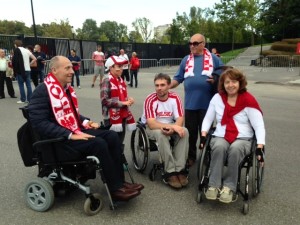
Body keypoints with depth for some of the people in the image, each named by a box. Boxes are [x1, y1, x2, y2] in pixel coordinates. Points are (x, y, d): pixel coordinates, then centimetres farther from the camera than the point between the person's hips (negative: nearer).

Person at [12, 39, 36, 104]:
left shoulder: (16, 50, -5)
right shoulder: (27, 50, 11)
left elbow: (14, 60, -13)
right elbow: (34, 59, 8)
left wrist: (15, 69, -3)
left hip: (20, 70, -5)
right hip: (27, 70, 5)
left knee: (21, 85, 2)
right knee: (28, 85, 6)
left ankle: (23, 99, 3)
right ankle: (29, 99, 9)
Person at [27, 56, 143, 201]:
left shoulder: (66, 88, 12)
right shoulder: (42, 91, -14)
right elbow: (39, 123, -22)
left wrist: (86, 122, 5)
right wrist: (70, 135, -26)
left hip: (75, 131, 9)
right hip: (58, 139, -9)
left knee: (112, 136, -7)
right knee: (98, 143, -28)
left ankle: (119, 181, -3)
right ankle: (116, 190, -17)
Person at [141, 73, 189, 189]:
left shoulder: (175, 98, -10)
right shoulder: (150, 100, -21)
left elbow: (180, 119, -13)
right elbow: (151, 124, -29)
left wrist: (172, 128, -34)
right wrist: (172, 126, -37)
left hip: (170, 126, 4)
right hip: (152, 128, -3)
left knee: (184, 131, -26)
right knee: (161, 134, -37)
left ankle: (180, 170, -22)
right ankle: (170, 172, -28)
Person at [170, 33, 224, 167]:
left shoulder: (213, 59, 5)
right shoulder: (186, 60, 11)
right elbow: (178, 78, 9)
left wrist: (216, 80, -15)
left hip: (207, 102, -2)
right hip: (190, 102, 2)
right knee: (191, 131, 10)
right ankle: (191, 156, 24)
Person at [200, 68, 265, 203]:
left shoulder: (248, 100, -1)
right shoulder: (217, 98, 7)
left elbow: (259, 126, -5)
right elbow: (208, 119, 12)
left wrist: (260, 146, -16)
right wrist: (203, 135, -3)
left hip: (243, 139, -1)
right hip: (220, 137, 2)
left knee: (235, 149, -36)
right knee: (219, 147, -33)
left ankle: (229, 186, -23)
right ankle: (214, 185, -25)